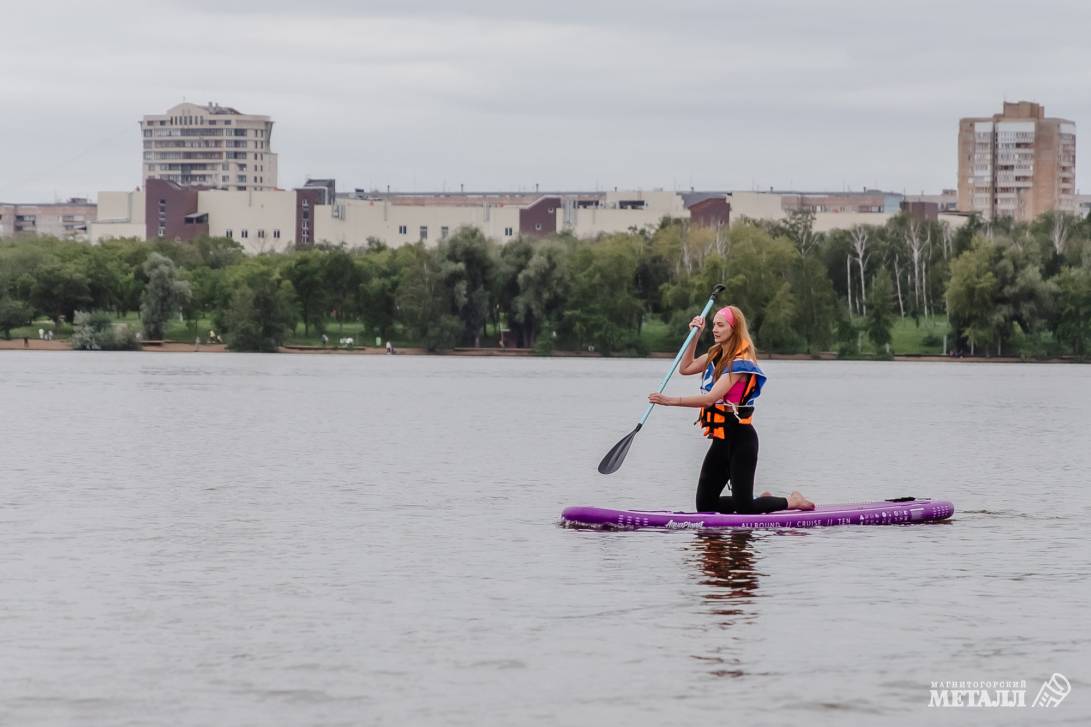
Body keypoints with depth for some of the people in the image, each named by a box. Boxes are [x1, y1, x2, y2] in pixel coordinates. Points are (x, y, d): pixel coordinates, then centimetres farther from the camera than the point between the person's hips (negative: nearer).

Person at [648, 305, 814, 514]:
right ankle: (763, 500, 25)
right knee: (705, 505, 7)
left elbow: (711, 398, -26)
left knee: (744, 508, -7)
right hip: (721, 440, 9)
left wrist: (670, 401, -31)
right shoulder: (716, 355, 9)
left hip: (740, 439, -9)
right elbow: (685, 368, 17)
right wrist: (695, 335, 8)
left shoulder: (740, 362, -18)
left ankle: (792, 501, 17)